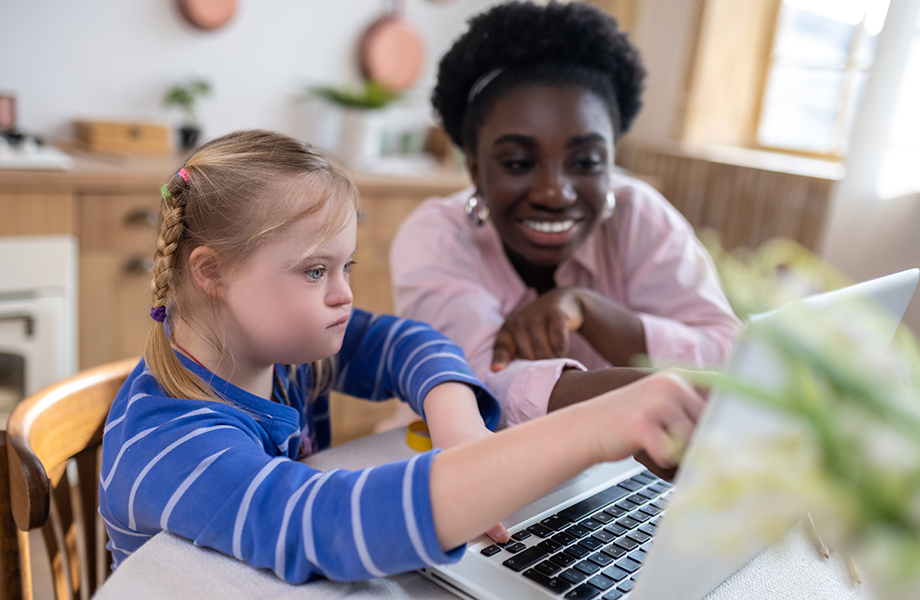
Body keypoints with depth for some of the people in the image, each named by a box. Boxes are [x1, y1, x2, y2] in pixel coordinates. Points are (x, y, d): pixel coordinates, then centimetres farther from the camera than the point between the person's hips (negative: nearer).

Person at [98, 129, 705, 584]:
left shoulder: (271, 336, -9)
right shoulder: (166, 444, -28)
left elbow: (401, 343, -4)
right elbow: (335, 524, -43)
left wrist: (463, 438, -23)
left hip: (306, 586, 5)